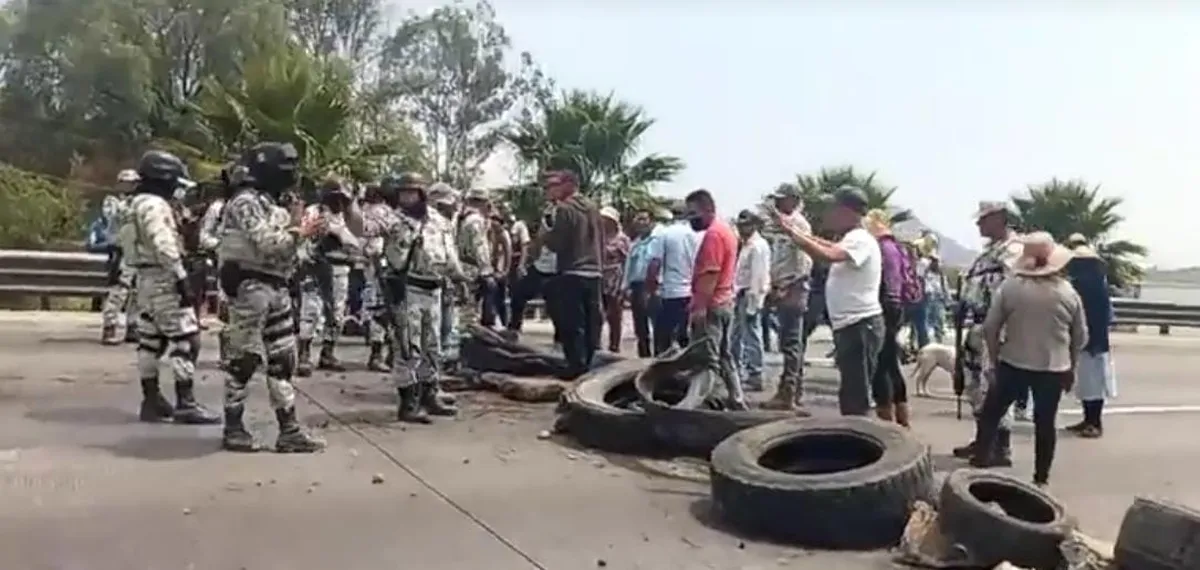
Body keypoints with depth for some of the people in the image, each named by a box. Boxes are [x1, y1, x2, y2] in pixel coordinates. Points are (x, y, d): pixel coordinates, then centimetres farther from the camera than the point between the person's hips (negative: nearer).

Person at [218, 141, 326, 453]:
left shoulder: (271, 204, 17)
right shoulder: (246, 202, -12)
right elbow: (266, 245, -21)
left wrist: (298, 228, 6)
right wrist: (298, 231, -10)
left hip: (275, 288, 9)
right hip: (250, 287, -9)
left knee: (283, 359, 7)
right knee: (245, 358, -1)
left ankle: (289, 430, 11)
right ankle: (233, 428, 12)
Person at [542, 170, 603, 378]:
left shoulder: (564, 208, -10)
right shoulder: (593, 207, 11)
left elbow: (556, 244, -12)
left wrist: (546, 233, 6)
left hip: (571, 274, -7)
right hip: (593, 273, 7)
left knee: (572, 325, -2)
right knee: (591, 323, 11)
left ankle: (577, 367, -2)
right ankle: (592, 366, 17)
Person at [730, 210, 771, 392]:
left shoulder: (758, 247, -13)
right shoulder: (745, 245, 17)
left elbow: (758, 276, -18)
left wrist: (752, 304, -21)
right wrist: (735, 295, 15)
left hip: (750, 295, -10)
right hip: (740, 294, 10)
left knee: (751, 336, -6)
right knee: (738, 335, 15)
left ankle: (755, 377, 0)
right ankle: (739, 372, 25)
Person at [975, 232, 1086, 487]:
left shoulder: (1009, 287, -7)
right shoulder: (1068, 292, -1)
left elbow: (989, 327, -5)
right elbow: (1081, 336, 7)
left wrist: (994, 358, 7)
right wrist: (1071, 365, 20)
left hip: (1013, 364, -1)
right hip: (1054, 368, 2)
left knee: (991, 412, 12)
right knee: (1045, 422, 10)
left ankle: (980, 461, 13)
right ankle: (1041, 477, 17)